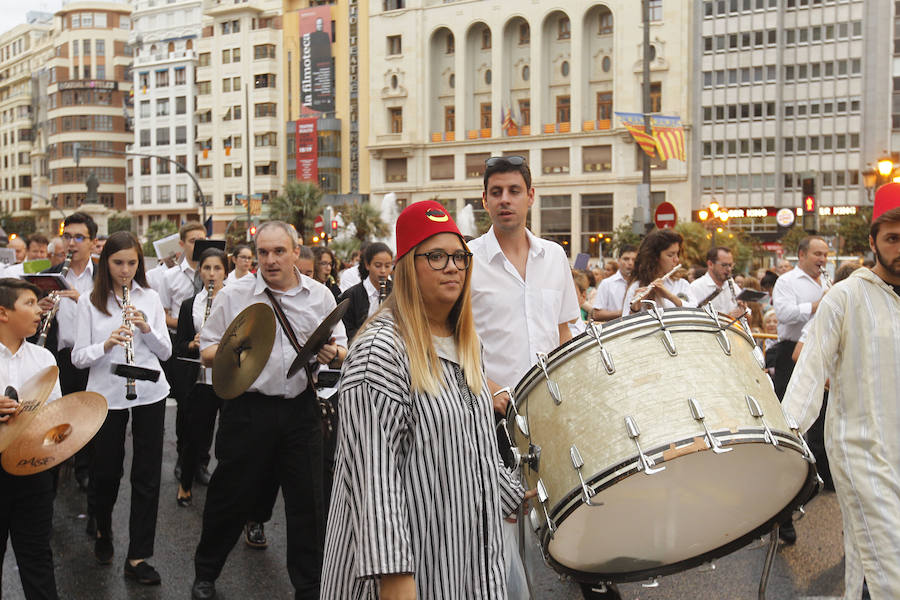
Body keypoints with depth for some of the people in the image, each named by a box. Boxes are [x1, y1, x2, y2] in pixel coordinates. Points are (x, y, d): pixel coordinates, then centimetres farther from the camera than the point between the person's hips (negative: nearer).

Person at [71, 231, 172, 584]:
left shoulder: (150, 298, 5)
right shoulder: (89, 302, 0)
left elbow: (165, 352, 5)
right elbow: (78, 358, -4)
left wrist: (147, 328, -13)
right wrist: (107, 344, -22)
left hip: (149, 393, 1)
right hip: (106, 393, -1)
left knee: (147, 475, 3)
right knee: (106, 471, 10)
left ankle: (138, 557, 11)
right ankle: (103, 529, 40)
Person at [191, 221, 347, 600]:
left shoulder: (320, 296, 6)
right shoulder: (233, 295, 0)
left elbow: (341, 350, 10)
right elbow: (206, 352, 3)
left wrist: (332, 353, -13)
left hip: (301, 409, 2)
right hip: (248, 409, -1)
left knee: (308, 502, 8)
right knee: (232, 497, 9)